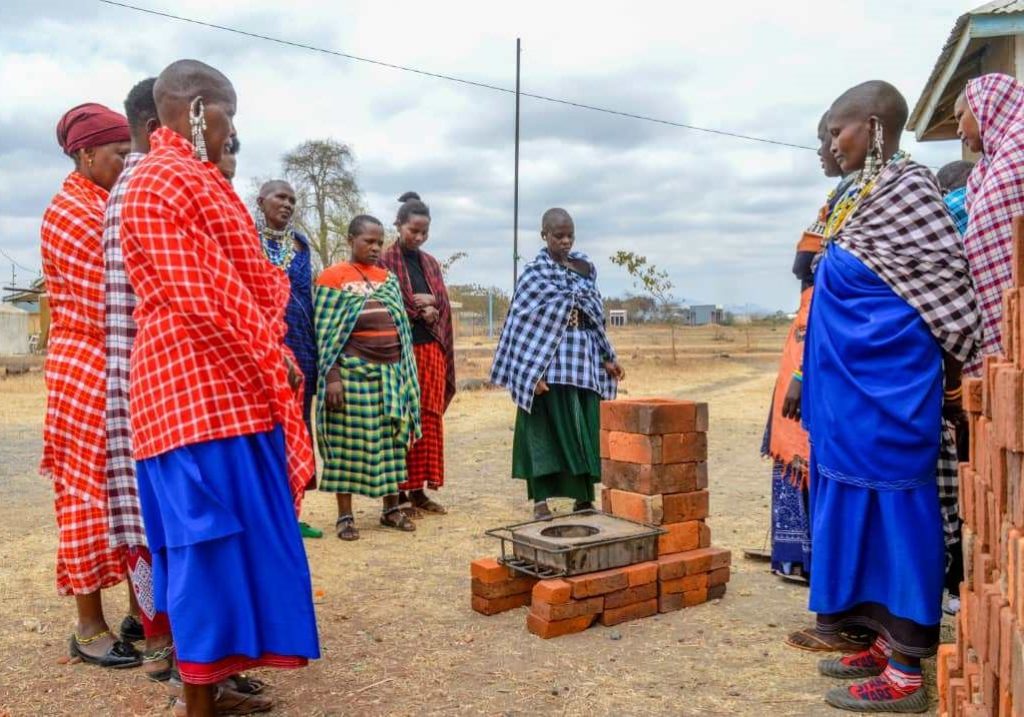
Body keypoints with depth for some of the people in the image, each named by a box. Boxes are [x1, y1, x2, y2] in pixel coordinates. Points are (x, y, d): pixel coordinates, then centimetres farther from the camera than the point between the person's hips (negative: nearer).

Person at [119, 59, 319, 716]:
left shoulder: (195, 179, 20)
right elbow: (193, 304, -19)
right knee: (210, 541, -4)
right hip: (203, 395, -10)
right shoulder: (160, 183, -12)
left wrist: (270, 366, 13)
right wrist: (270, 370, -13)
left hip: (230, 391, 10)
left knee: (230, 539, 14)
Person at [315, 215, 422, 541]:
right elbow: (326, 333, -8)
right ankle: (344, 516, 8)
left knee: (391, 439, 8)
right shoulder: (333, 277, -3)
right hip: (353, 370, -5)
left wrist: (407, 372, 10)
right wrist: (332, 376, -15)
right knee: (348, 440, 0)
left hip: (391, 371, 5)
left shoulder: (388, 278, 12)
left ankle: (392, 508, 19)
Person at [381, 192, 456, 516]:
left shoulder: (430, 263, 16)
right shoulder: (384, 261, -3)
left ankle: (418, 490, 16)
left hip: (431, 349, 6)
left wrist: (431, 310, -8)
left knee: (429, 420, 7)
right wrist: (418, 305, -9)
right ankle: (398, 492, 6)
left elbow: (443, 305, 14)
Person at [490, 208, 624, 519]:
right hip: (551, 360, -5)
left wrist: (607, 358, 15)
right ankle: (541, 500, 5)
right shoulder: (535, 273, -4)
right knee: (548, 429, -3)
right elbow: (522, 325, -9)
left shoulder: (585, 267, 12)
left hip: (585, 359, 5)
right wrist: (533, 373, -16)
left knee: (586, 429, 5)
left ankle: (584, 498, 13)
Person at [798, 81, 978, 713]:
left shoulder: (906, 185, -10)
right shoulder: (867, 193, 16)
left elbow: (951, 274, -13)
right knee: (867, 501, 12)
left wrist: (952, 367, -7)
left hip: (888, 380, -10)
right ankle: (888, 643, 23)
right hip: (857, 382, 10)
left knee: (896, 503, -5)